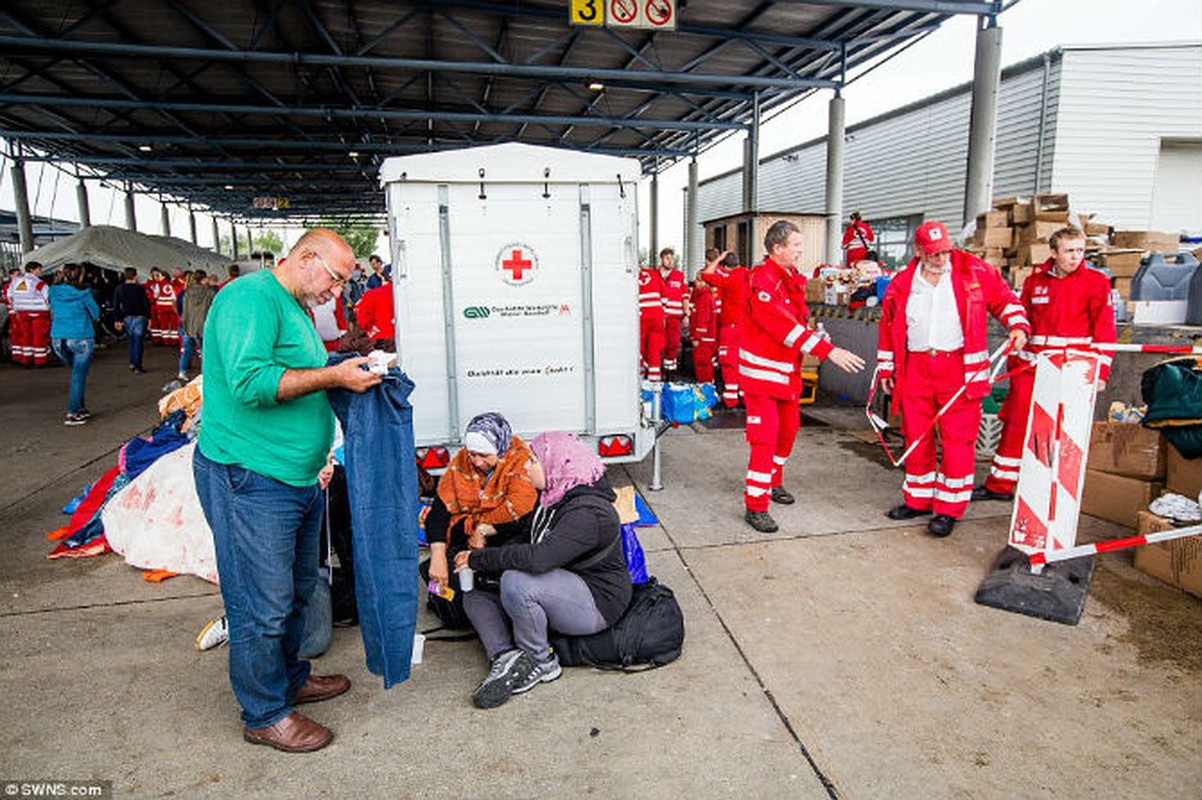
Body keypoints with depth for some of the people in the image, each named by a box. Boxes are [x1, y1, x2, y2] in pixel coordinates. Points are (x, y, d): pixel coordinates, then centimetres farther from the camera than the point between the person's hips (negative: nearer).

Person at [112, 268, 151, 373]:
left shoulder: (119, 289, 3)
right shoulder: (140, 288, -8)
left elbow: (116, 305, 4)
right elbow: (146, 303, -8)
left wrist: (117, 320, 9)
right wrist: (148, 317, 0)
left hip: (127, 318, 4)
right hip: (139, 317, -4)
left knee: (131, 340, 18)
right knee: (138, 341, -2)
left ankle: (132, 362, 15)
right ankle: (137, 366, -4)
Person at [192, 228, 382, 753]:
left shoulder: (295, 310, 18)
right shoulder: (250, 297, -14)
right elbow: (249, 381, -26)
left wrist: (349, 372, 10)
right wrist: (333, 376, -22)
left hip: (298, 478, 10)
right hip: (250, 479, -10)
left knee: (296, 590, 22)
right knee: (262, 605, 2)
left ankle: (289, 679, 40)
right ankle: (266, 715, 20)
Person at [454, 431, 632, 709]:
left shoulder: (588, 512, -25)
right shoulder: (554, 499, 6)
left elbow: (538, 559, -36)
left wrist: (480, 559, -25)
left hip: (596, 601, -9)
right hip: (566, 589, 10)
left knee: (516, 582, -33)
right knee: (474, 597, 1)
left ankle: (540, 661, -12)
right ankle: (505, 658, -18)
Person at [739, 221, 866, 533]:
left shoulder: (792, 279, 12)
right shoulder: (762, 280, -19)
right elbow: (784, 325, -29)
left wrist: (817, 339, 0)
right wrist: (827, 350, -32)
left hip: (787, 370, 9)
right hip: (762, 372, -9)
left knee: (788, 429, 19)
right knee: (765, 436, -9)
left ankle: (773, 482, 39)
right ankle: (755, 505, 0)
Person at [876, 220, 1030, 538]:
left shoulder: (974, 271, 2)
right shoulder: (901, 284, 8)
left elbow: (1004, 298, 13)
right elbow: (888, 327, 16)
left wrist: (1018, 325, -2)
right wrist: (886, 368, 16)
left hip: (958, 366, -3)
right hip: (915, 367, 3)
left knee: (957, 438, -3)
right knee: (916, 436, 9)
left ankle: (949, 509, 6)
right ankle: (918, 499, 24)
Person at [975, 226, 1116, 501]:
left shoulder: (1096, 282, 0)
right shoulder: (1035, 280, 10)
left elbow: (1105, 329, -2)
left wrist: (1100, 372, -8)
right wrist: (1013, 362, 14)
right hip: (1030, 366, 3)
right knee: (1015, 424, 4)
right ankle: (1000, 485, 15)